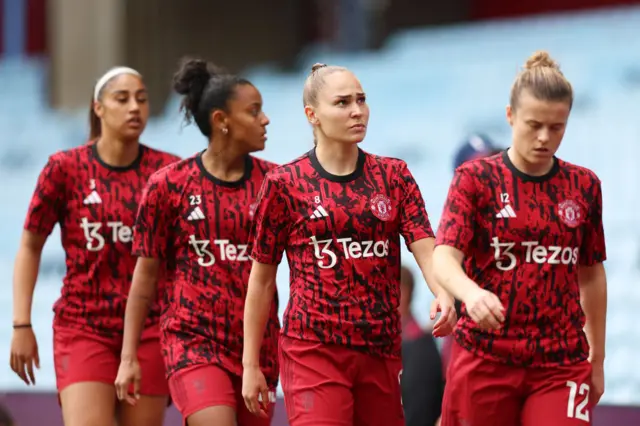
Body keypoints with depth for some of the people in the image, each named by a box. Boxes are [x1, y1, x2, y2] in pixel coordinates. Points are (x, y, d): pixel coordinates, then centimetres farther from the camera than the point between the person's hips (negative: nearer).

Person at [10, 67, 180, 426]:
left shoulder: (167, 171, 1)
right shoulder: (66, 168, -1)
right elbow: (30, 247, 6)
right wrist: (22, 324, 0)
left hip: (149, 329, 2)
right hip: (83, 327, -2)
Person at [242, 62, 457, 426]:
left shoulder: (394, 176, 9)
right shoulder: (284, 184, 1)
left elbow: (425, 247, -3)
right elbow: (262, 279, 5)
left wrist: (443, 293, -25)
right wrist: (251, 364, 3)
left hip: (381, 351, 4)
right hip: (313, 351, -4)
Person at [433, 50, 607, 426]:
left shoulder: (584, 186, 7)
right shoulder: (475, 178, -2)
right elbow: (444, 258, -14)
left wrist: (597, 358, 18)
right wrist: (472, 293, -35)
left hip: (561, 365, 1)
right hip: (485, 361, -1)